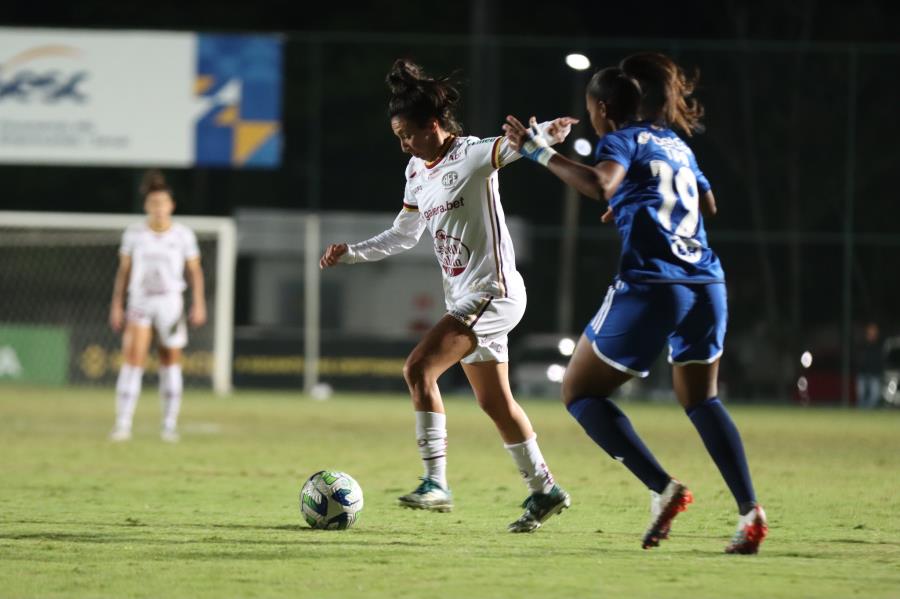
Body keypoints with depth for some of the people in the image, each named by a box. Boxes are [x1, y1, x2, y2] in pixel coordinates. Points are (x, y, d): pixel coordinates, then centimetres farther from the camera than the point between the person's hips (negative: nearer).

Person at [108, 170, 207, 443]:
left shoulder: (183, 234, -1)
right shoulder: (133, 233, 0)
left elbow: (195, 270, 5)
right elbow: (123, 270, 7)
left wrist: (199, 304, -3)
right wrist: (116, 305, 4)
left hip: (171, 302, 0)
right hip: (140, 302, 0)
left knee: (170, 361, 6)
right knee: (132, 360, -13)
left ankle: (170, 425, 16)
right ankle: (123, 425, -15)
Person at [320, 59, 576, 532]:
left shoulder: (471, 156, -12)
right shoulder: (417, 172, 12)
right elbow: (403, 236, 23)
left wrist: (547, 132, -51)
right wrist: (351, 253, 14)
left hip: (493, 291, -9)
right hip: (464, 297, 9)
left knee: (418, 369, -21)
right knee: (493, 402, 12)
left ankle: (436, 483, -20)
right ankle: (543, 491, 22)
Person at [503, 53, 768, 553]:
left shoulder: (622, 139, 0)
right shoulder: (676, 144, 21)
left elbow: (601, 183, -22)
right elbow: (707, 205, 35)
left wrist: (540, 152, -15)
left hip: (650, 283, -7)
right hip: (706, 283, 7)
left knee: (581, 393, 8)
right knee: (702, 400, 22)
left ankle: (663, 488, -7)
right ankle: (750, 510, 4)